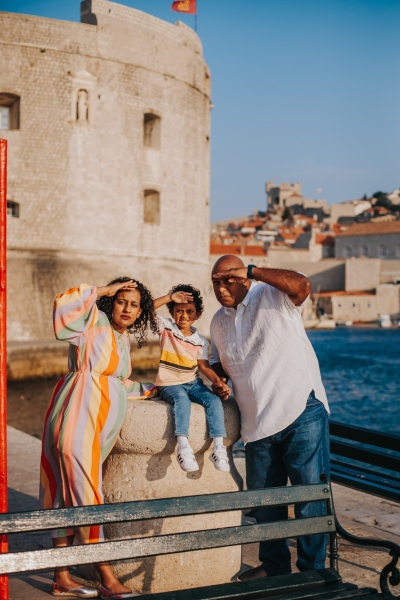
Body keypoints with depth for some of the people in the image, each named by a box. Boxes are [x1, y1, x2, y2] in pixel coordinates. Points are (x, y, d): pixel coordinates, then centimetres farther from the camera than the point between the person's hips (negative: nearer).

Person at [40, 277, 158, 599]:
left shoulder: (124, 339, 20)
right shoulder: (95, 320, -2)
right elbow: (65, 305, -21)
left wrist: (149, 389, 29)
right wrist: (102, 291, -13)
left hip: (102, 422, 8)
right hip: (80, 416, -8)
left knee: (69, 495, 10)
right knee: (86, 495, -6)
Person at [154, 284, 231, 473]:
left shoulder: (201, 341, 6)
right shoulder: (166, 327, -2)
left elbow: (204, 366, -1)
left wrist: (218, 382, -18)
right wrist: (169, 297, -22)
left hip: (193, 383, 4)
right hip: (169, 385, -4)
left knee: (214, 401, -23)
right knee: (182, 399, -36)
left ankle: (219, 447, -24)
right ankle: (183, 447, -46)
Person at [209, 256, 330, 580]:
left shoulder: (273, 297, -6)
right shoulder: (219, 321, 14)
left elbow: (302, 285, -27)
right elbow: (219, 362, 28)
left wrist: (251, 271, -26)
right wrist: (218, 380, 5)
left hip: (302, 411, -7)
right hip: (258, 422, 7)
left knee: (310, 494, -3)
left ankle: (313, 569, 10)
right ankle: (274, 565, 32)